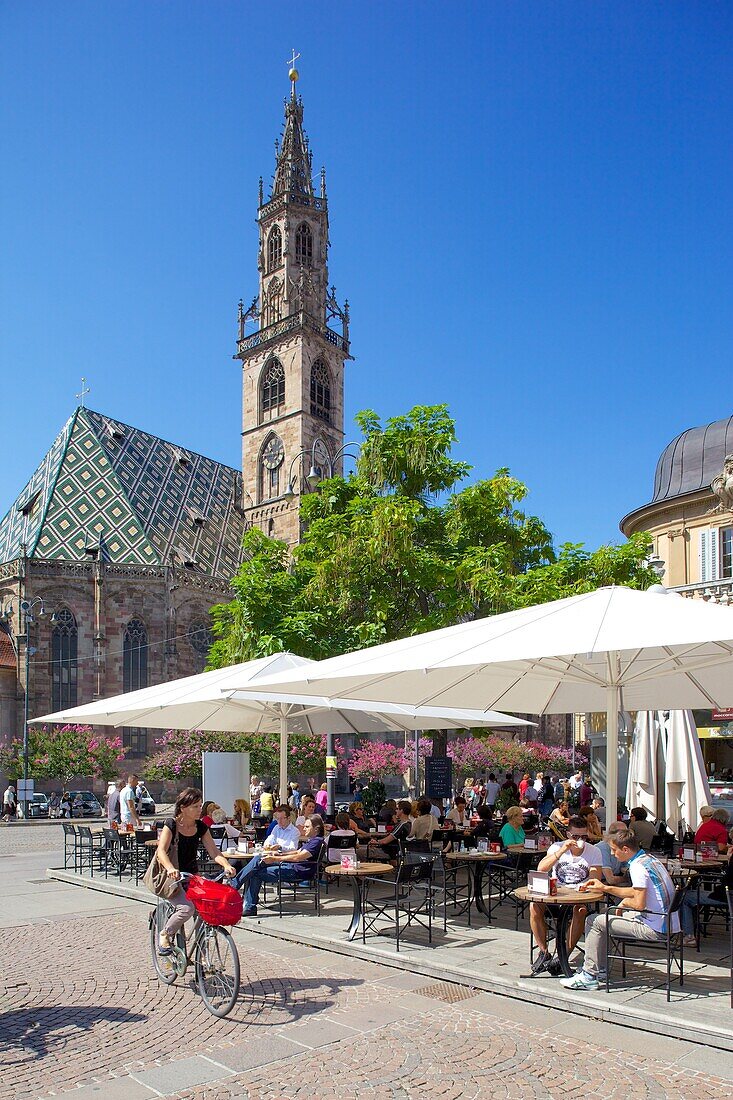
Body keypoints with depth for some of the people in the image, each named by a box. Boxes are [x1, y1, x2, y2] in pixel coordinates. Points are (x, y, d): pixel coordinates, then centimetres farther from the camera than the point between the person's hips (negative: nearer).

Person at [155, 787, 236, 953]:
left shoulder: (201, 827, 3)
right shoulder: (171, 824, -12)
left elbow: (213, 851, -2)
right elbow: (161, 851, -24)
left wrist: (226, 865, -22)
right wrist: (171, 869, -44)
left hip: (192, 875, 5)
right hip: (171, 877, -5)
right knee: (187, 908, -26)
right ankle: (165, 934, 1)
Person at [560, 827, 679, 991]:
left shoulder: (638, 867, -19)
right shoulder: (648, 859, 12)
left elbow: (639, 903, -24)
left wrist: (625, 903, -2)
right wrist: (605, 888, 22)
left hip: (654, 929, -10)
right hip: (666, 924, 10)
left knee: (594, 921, -4)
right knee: (607, 916, 24)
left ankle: (589, 975, 2)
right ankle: (600, 968, 30)